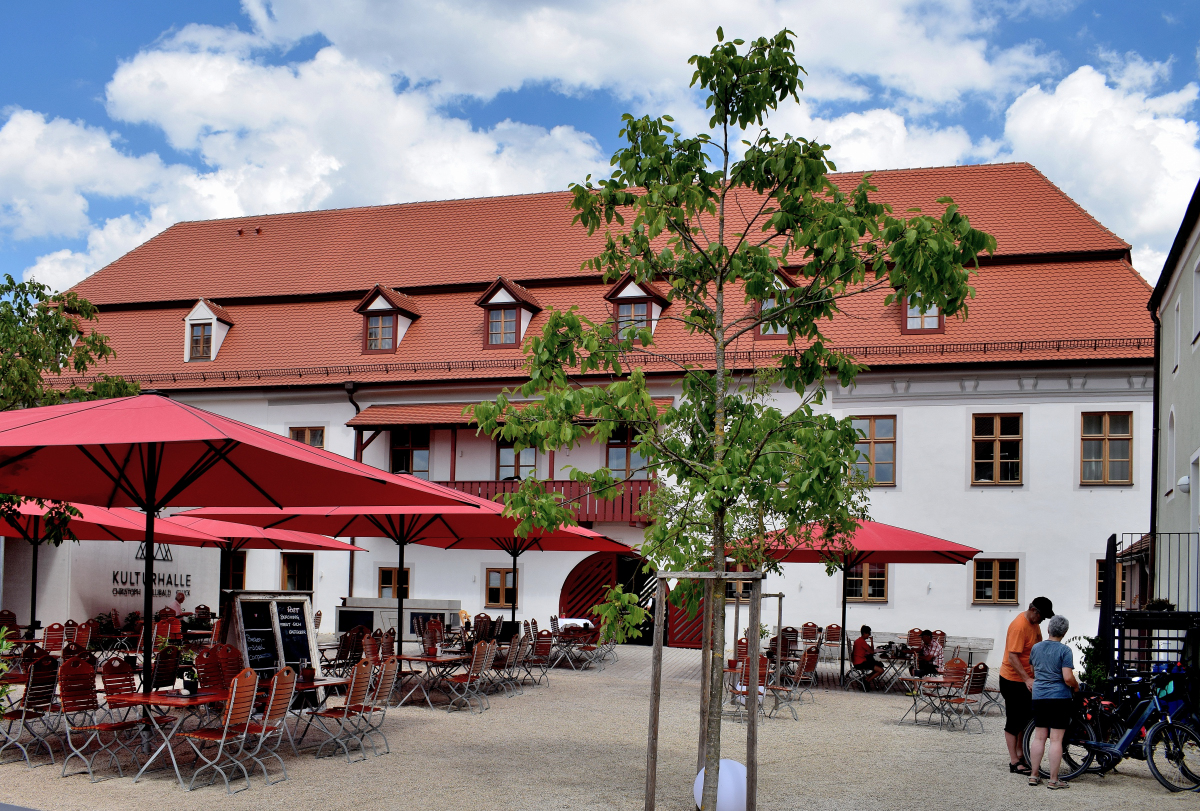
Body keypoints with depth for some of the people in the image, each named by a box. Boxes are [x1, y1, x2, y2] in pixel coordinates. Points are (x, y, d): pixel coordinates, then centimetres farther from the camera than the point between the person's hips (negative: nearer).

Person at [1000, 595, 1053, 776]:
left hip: (1027, 679, 9)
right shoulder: (1019, 626, -24)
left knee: (1025, 719, 15)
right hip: (1013, 680, -9)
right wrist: (1027, 679, -35)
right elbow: (1012, 656, -28)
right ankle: (1014, 762, 2)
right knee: (1014, 721, -3)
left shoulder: (1034, 623, 6)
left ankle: (1020, 755, 25)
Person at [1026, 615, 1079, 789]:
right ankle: (1053, 780, -1)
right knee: (1056, 739, -2)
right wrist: (1076, 686, 4)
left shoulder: (1036, 648, 8)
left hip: (1038, 696, 5)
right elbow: (1068, 678, -16)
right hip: (1059, 697, -5)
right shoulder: (1064, 650, -10)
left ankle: (1034, 775, 14)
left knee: (1039, 737, 11)